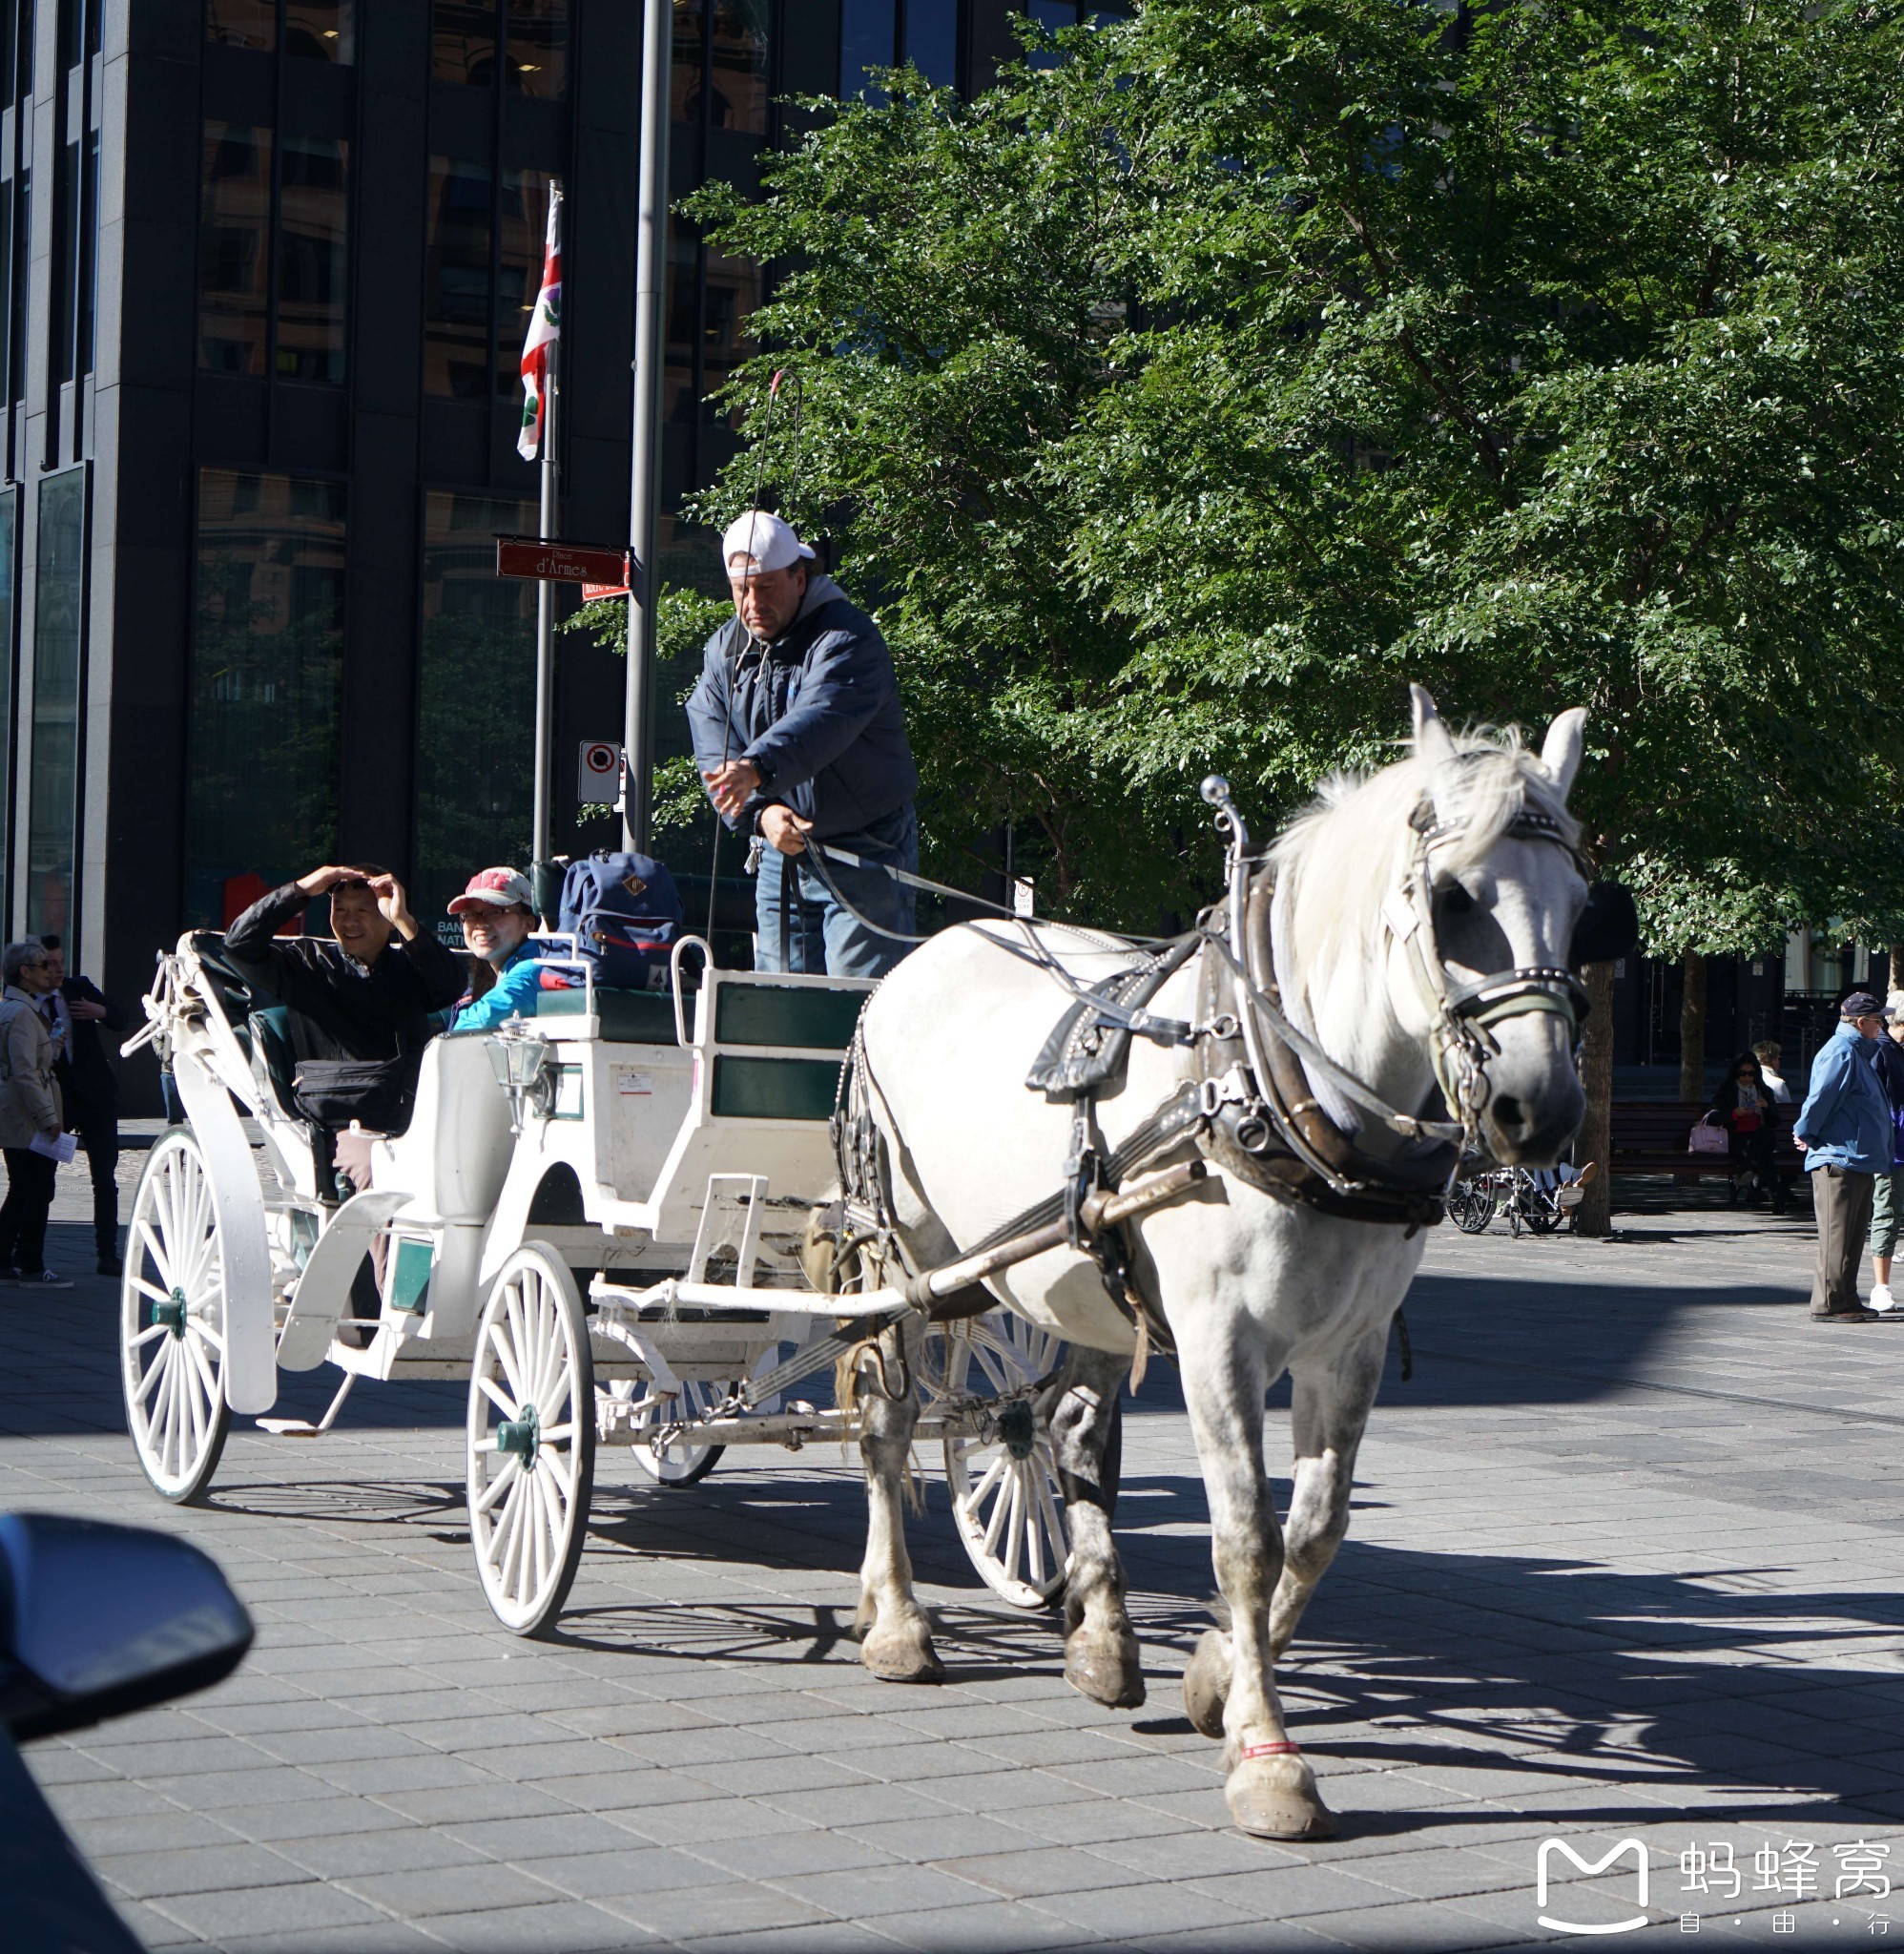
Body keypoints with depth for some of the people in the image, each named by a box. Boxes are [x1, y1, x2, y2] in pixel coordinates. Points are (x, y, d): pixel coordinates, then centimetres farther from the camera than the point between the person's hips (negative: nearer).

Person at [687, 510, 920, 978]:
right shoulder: (723, 652, 7)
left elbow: (822, 720, -33)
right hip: (781, 855, 6)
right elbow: (714, 756, -2)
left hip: (864, 851, -6)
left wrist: (757, 768, -50)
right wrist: (760, 813, -21)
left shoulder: (847, 638, -13)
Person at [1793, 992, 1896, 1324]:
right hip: (1839, 1158, -11)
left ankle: (1845, 1300, 18)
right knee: (1837, 1235, -8)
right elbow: (1821, 1097, -19)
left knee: (1853, 1234, 13)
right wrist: (1805, 1133, -9)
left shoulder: (1857, 1053, 20)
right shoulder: (1841, 1053, -15)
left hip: (1858, 1159, 11)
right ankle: (1829, 1303, -6)